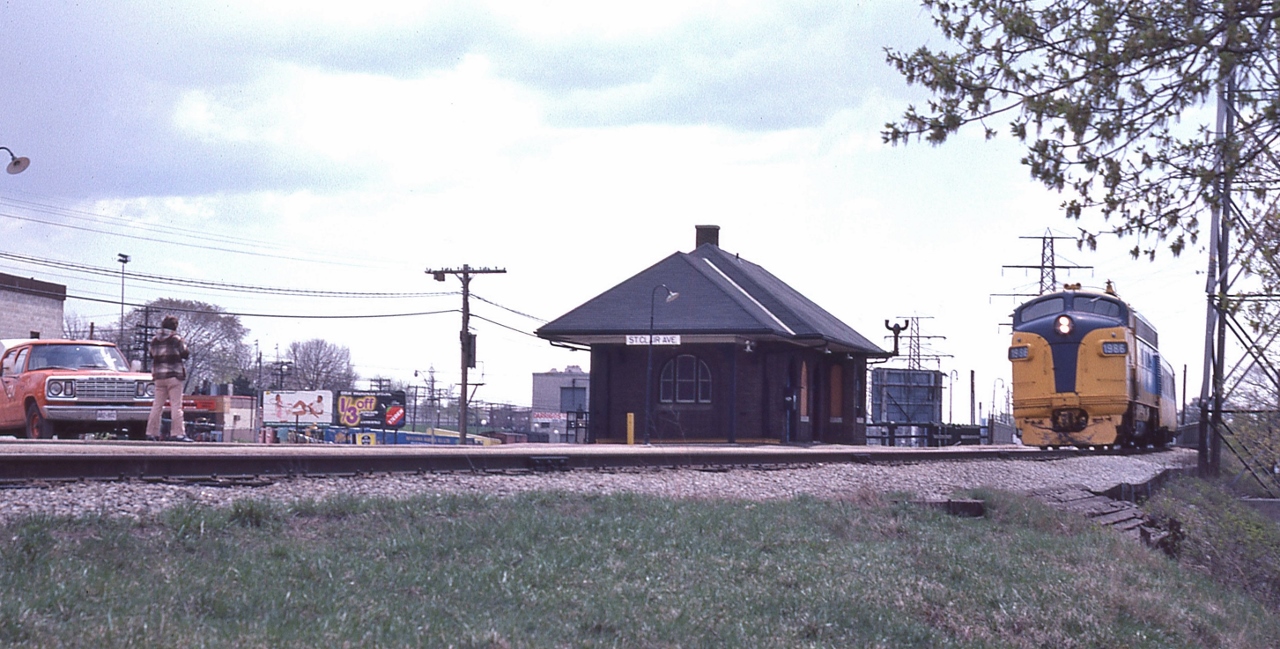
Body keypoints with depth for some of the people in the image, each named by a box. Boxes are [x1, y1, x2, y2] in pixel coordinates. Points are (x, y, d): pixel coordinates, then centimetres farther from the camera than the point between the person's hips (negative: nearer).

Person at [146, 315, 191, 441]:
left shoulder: (155, 340, 11)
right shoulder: (176, 339, -5)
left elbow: (152, 355, 18)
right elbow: (185, 354, -2)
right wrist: (184, 346, 14)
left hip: (158, 376, 5)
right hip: (174, 375, -5)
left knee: (157, 405, 9)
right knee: (176, 405, -6)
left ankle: (151, 432, 8)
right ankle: (177, 433, -11)